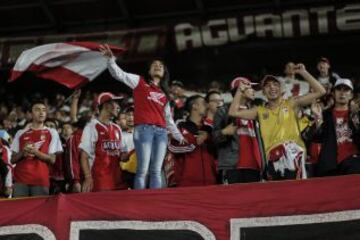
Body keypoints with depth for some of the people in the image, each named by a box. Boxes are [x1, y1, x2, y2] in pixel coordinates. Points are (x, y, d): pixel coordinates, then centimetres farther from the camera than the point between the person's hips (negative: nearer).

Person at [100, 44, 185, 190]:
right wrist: (111, 59, -13)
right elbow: (119, 74, 2)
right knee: (143, 170, -10)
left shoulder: (164, 93, 24)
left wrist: (178, 136, 25)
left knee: (156, 171, 1)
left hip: (161, 132, 5)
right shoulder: (140, 82, 13)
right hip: (144, 129, -5)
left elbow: (168, 118, 27)